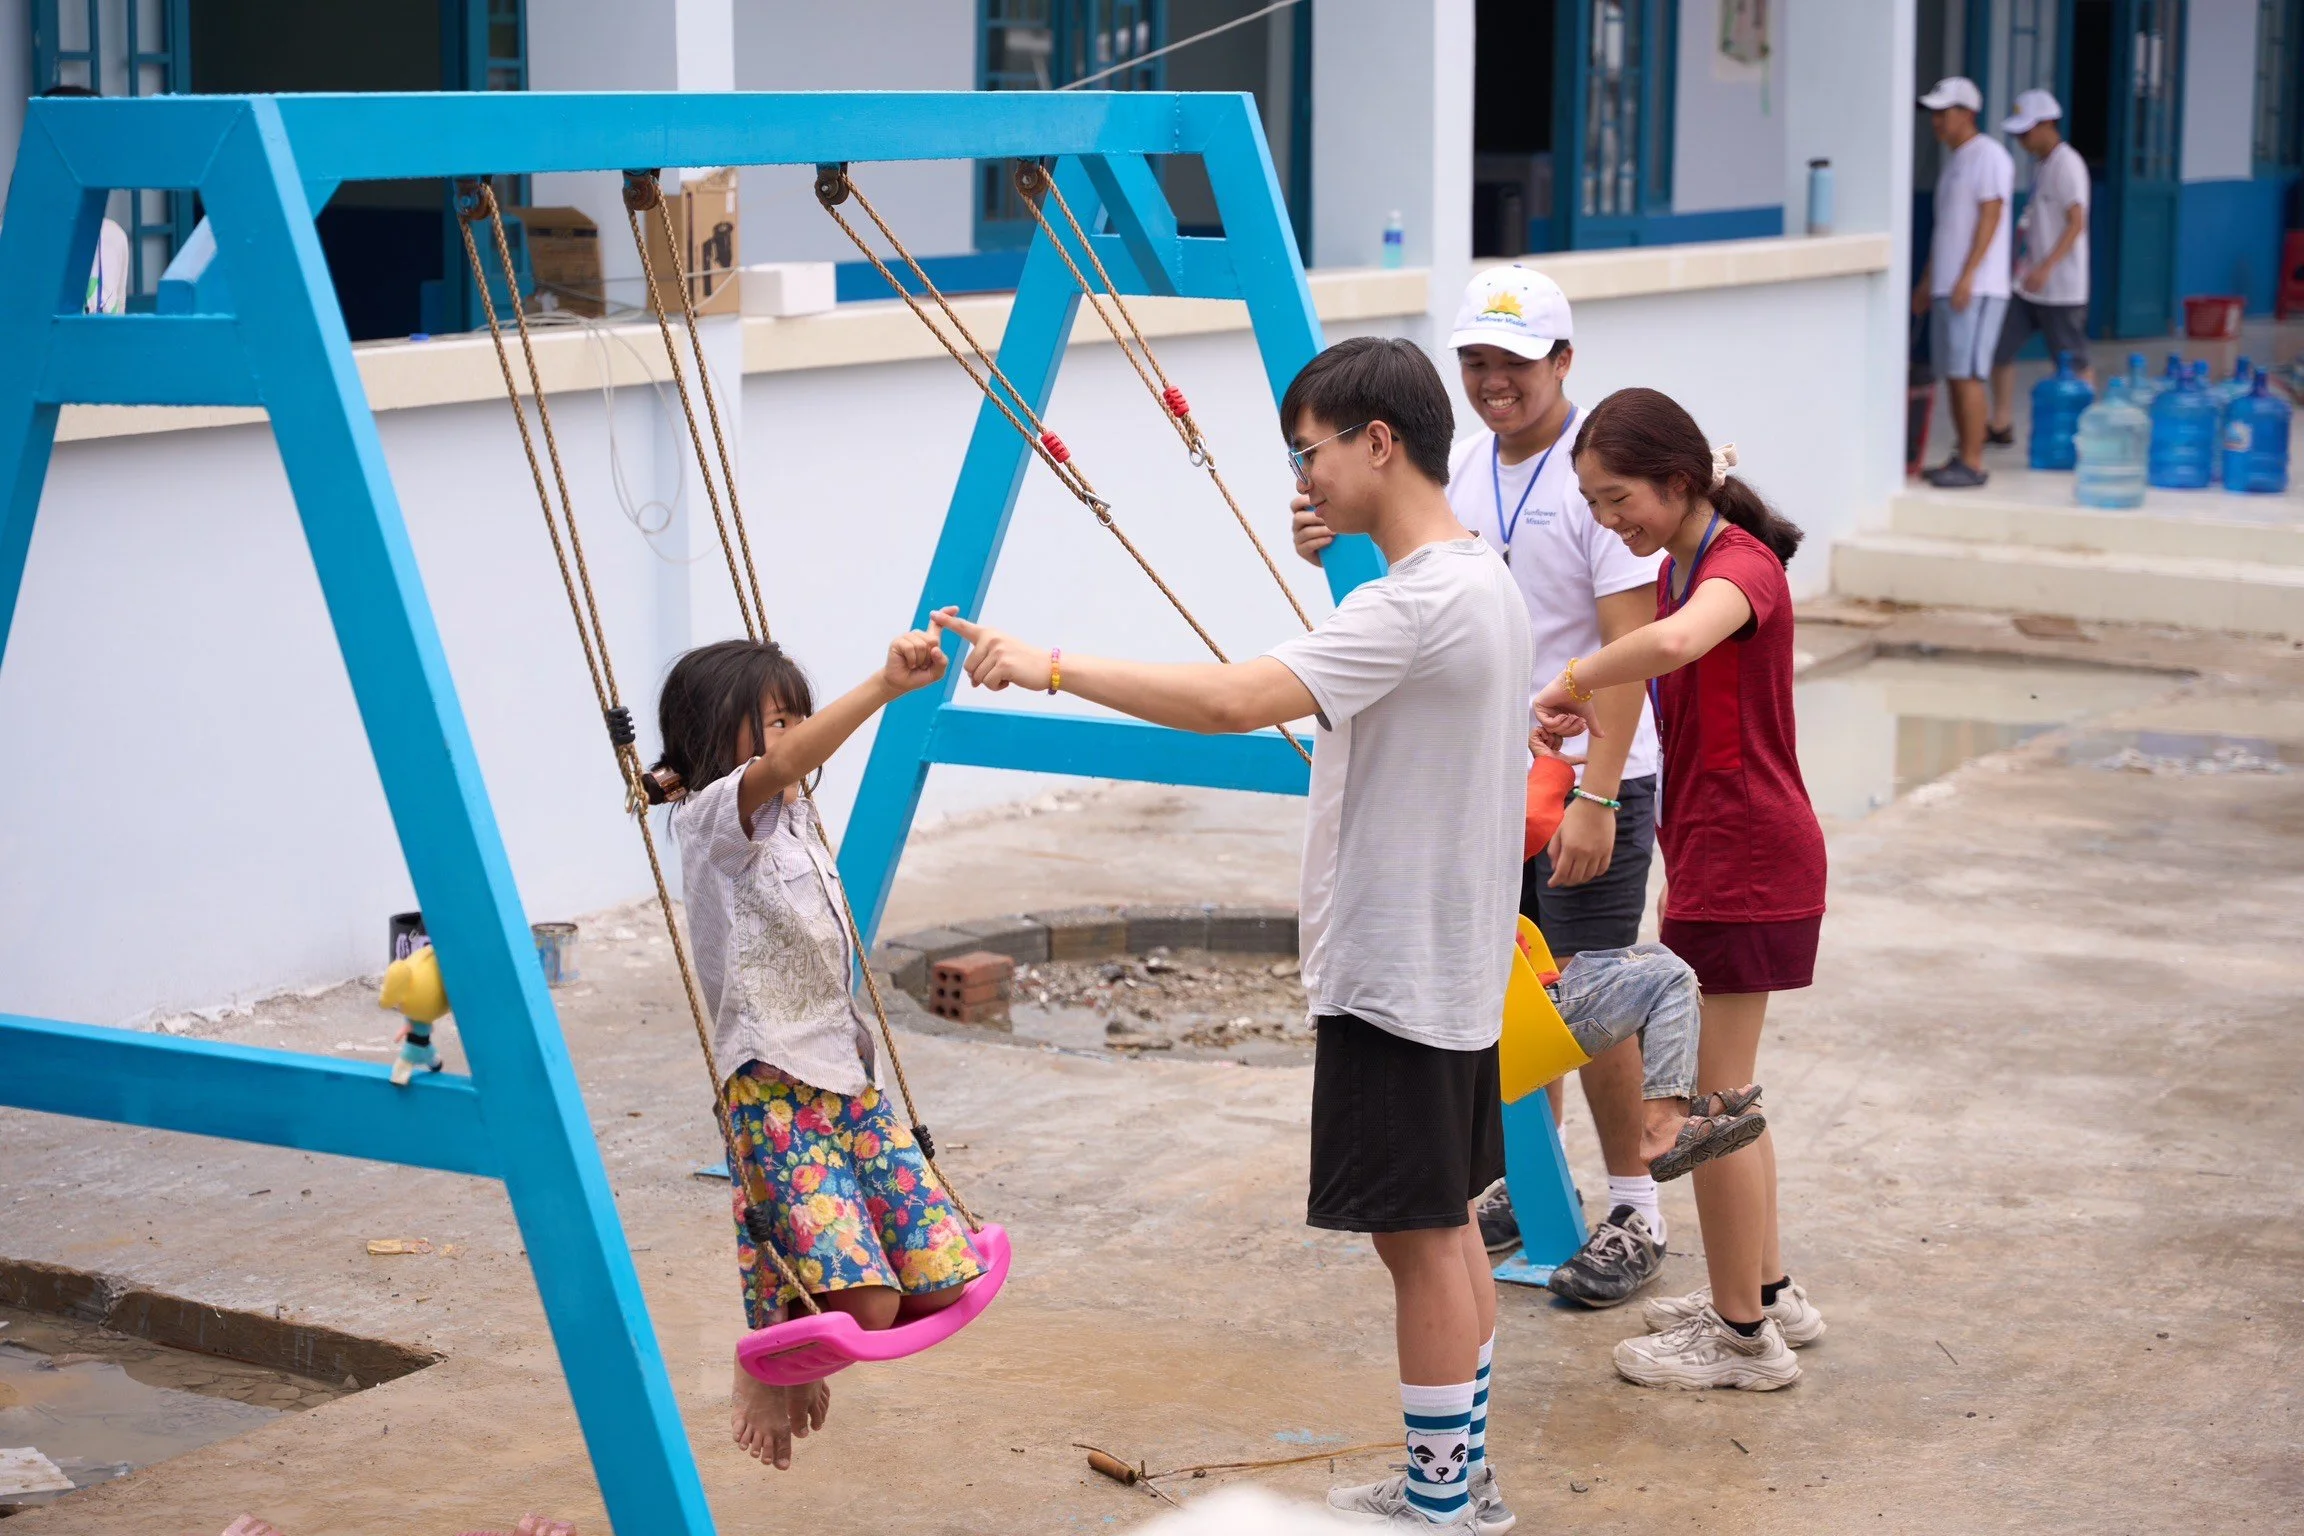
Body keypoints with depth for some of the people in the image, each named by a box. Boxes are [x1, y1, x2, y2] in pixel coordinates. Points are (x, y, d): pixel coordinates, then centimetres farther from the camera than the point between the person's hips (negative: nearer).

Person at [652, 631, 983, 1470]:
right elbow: (788, 761, -29)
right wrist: (885, 684, -43)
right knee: (864, 1301, -19)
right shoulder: (714, 814, -10)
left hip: (846, 1076, 9)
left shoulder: (795, 816, 15)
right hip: (773, 1086, -9)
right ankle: (762, 1368, 11)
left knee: (941, 1279, -1)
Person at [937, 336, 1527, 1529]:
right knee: (1443, 1224, 16)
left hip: (1393, 973, -10)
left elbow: (1231, 700, -34)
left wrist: (1051, 666, -29)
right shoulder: (1483, 584, 10)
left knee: (1418, 1231, 0)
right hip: (1454, 967, 10)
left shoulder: (1416, 604, -23)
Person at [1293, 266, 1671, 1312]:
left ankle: (1635, 1213, 7)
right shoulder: (1460, 467, 7)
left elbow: (1631, 646, -19)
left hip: (1588, 781, -7)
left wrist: (1596, 796, -25)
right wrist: (1338, 551, -9)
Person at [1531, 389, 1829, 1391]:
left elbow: (1673, 641, -42)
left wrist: (1572, 682, -30)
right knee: (1719, 1092, 18)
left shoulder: (1741, 564, -19)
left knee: (1710, 1099, -3)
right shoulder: (1679, 567, 12)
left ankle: (1744, 1336, 7)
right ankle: (1765, 1292, 31)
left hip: (1745, 860, -10)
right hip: (1713, 855, 10)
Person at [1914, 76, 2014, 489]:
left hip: (1976, 288, -9)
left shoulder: (1988, 156, -8)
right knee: (1953, 375, 9)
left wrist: (1967, 275, -22)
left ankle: (1972, 463, -11)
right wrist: (1927, 280, 23)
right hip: (1947, 287, 9)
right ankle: (1962, 457, 13)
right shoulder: (1954, 160, 20)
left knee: (1966, 374, -12)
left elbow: (1990, 217, -16)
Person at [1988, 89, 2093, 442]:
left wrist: (2046, 267, -28)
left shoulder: (2067, 164, -14)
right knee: (1999, 348, 7)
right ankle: (2002, 425, 15)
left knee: (2074, 363, 0)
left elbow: (2076, 222, -21)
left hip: (2062, 288, -9)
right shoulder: (2039, 164, 12)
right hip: (2031, 284, 9)